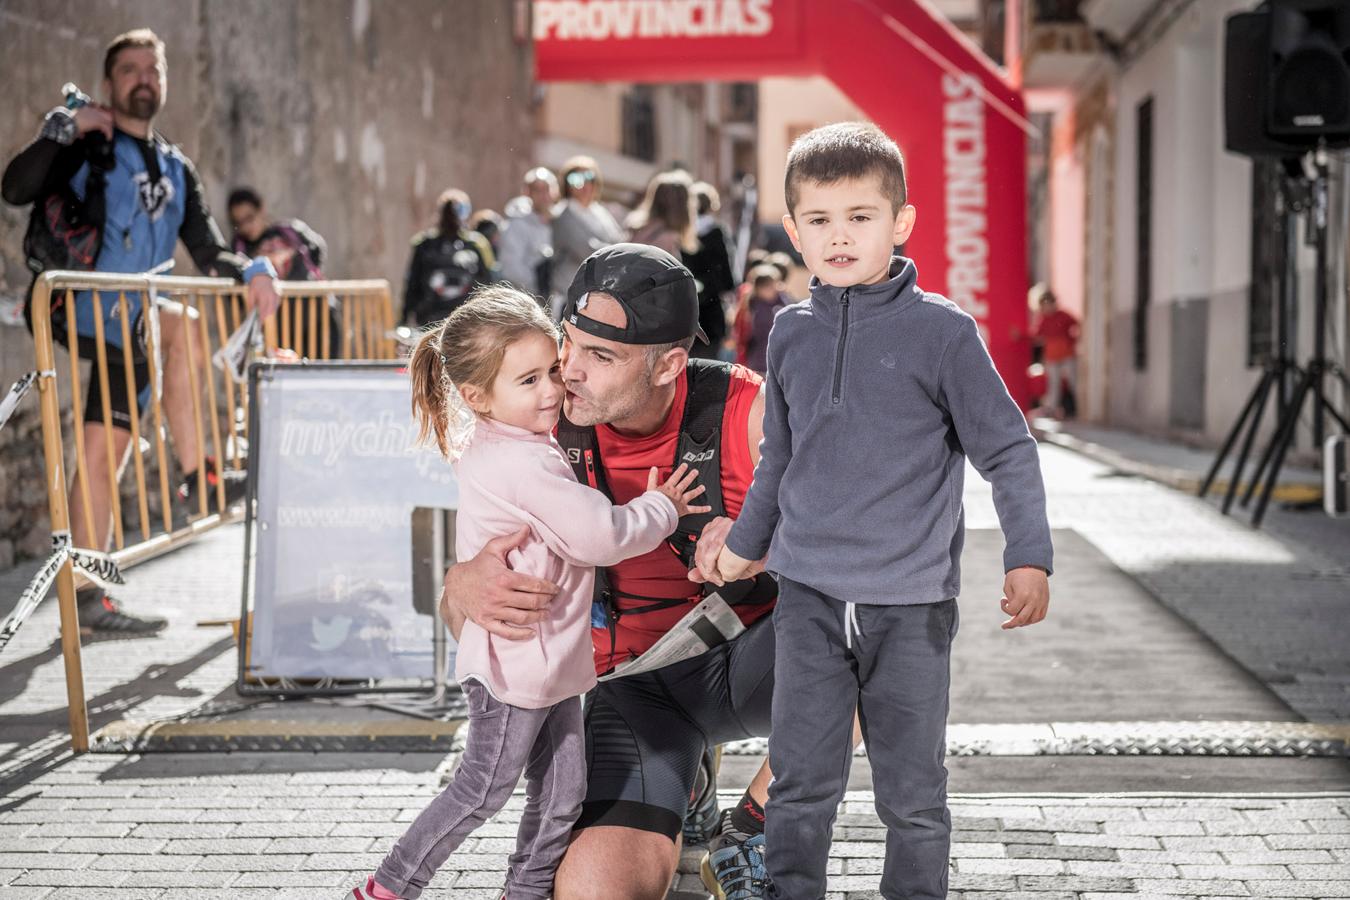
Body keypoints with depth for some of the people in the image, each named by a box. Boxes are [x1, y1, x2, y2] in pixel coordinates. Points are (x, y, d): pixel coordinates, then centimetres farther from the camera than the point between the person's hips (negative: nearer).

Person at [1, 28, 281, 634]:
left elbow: (208, 252, 13)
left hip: (128, 326, 6)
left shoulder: (176, 170, 18)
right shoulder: (85, 148, 0)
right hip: (81, 308, -6)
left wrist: (250, 271, -7)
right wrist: (63, 127, -17)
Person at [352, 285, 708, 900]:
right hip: (515, 660, -9)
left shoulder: (495, 448, 9)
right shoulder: (525, 467, -24)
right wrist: (662, 508, -6)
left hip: (549, 660, 9)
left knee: (562, 793, 13)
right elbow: (602, 536, -23)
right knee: (482, 791, 3)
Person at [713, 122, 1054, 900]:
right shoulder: (792, 333, 6)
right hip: (809, 597, 3)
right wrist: (746, 543, 30)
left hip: (912, 604, -3)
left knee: (913, 793, 7)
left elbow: (1009, 450, -3)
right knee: (801, 784, 4)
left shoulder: (941, 331, -6)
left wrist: (1029, 557, -13)